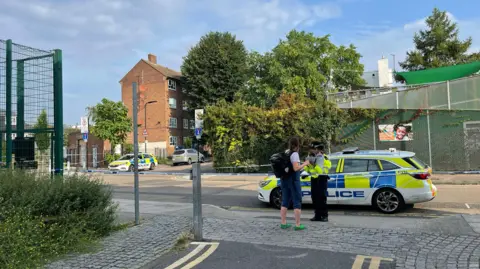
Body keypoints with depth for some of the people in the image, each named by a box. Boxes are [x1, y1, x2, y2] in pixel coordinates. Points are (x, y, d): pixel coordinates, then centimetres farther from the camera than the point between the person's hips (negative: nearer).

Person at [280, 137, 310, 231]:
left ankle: (283, 223, 17)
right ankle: (297, 224, 4)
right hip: (293, 180, -7)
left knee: (285, 202, 12)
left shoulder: (286, 153, 7)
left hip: (284, 180, 7)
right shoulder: (295, 154, -13)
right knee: (297, 202, 2)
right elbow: (296, 168, -22)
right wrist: (305, 164, -9)